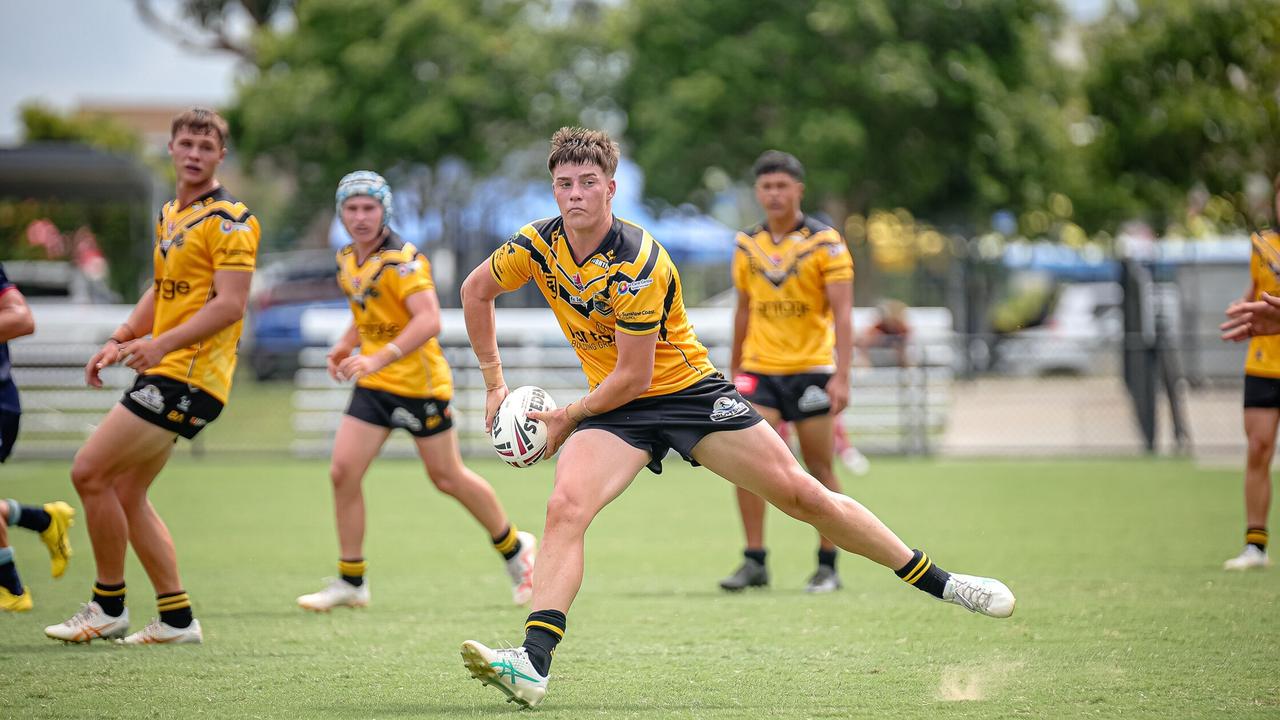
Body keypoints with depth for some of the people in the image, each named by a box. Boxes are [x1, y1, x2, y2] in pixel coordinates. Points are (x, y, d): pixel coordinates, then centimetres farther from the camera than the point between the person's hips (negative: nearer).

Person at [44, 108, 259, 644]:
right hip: (163, 375, 9)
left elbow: (230, 304, -19)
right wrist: (120, 341, 15)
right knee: (126, 493, 8)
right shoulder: (169, 215, 17)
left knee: (89, 472, -12)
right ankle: (177, 619, 13)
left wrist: (162, 343, -27)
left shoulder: (230, 219, -11)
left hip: (189, 375, -9)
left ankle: (108, 608, -1)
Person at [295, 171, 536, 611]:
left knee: (447, 477, 4)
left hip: (418, 383, -7)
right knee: (343, 472, -5)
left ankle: (514, 548, 27)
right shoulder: (348, 261, 7)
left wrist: (380, 358, -39)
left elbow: (428, 320, -30)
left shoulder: (402, 260, -18)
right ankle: (350, 582, 4)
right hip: (373, 386, 7)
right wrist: (346, 345, 6)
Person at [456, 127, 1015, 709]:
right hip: (614, 406, 4)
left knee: (801, 494, -5)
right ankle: (533, 663, -32)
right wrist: (494, 383, 10)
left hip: (689, 390, -4)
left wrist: (566, 418, -12)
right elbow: (476, 290, 12)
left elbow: (634, 377, -21)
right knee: (565, 508, -23)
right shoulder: (536, 246, -9)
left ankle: (937, 582, 7)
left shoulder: (636, 264, -25)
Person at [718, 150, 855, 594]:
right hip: (759, 370, 3)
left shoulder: (825, 242, -6)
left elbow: (842, 312, -11)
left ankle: (828, 566, 13)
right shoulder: (747, 245, 8)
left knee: (819, 470, 2)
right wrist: (734, 370, 18)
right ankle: (755, 562, -4)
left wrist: (841, 376, -19)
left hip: (811, 369, -3)